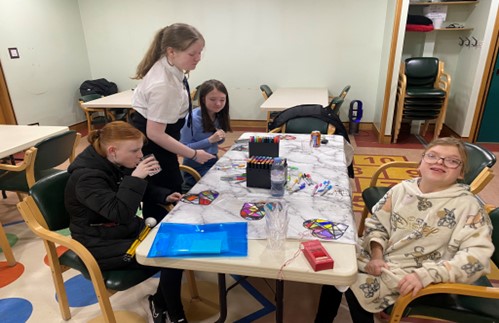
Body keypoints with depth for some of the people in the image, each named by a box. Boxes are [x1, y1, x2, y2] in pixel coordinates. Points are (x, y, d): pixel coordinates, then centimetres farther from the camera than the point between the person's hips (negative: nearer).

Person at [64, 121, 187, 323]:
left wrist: (165, 196, -1)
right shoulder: (87, 177, -25)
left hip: (128, 229, 8)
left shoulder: (116, 163, -1)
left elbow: (141, 190, 15)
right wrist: (136, 177, -36)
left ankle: (160, 301, 11)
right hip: (101, 245, -8)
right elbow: (121, 214, -36)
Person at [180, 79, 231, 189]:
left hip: (213, 161, 6)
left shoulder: (221, 116, 0)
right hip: (195, 166, -6)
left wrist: (221, 138, -11)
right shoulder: (193, 118, -19)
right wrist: (209, 140, -24)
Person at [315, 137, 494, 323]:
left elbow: (478, 254, -20)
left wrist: (425, 275, -28)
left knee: (355, 286, -19)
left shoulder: (467, 205, -12)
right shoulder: (403, 189, -1)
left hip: (409, 274, -4)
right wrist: (376, 256, -11)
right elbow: (377, 223, 5)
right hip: (378, 258, 5)